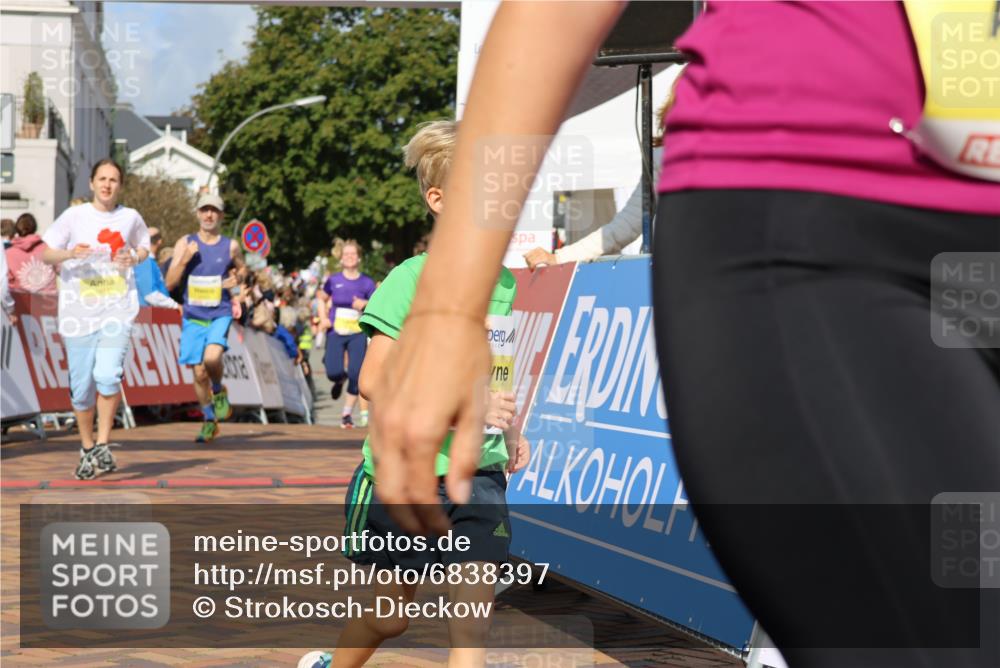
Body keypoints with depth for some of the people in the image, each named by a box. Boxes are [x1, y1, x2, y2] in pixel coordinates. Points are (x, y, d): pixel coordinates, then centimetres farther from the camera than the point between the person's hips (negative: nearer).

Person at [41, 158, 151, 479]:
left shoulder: (130, 217, 5)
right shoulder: (74, 216, 0)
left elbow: (144, 248, 22)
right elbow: (45, 254, 1)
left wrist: (134, 258, -1)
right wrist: (70, 253, -19)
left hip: (117, 310, 0)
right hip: (79, 312, 0)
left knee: (107, 375, -19)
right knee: (81, 386, 3)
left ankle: (103, 445, -6)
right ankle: (86, 448, 23)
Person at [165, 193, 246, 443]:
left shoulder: (230, 246, 1)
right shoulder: (185, 244, 0)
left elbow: (242, 267, 22)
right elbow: (170, 283, -4)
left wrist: (236, 278, 0)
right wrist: (184, 260, -18)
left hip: (220, 314, -1)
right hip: (193, 316, 1)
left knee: (212, 357, -27)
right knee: (199, 374, 4)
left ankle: (219, 391, 5)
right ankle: (209, 422, 23)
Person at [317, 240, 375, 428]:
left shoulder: (367, 283, -1)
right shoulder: (334, 281, 2)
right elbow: (322, 299, 17)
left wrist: (365, 304, -18)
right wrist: (324, 318, 1)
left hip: (357, 333, 0)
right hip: (336, 332, 0)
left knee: (356, 374, -10)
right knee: (333, 372, -13)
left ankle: (347, 413, 3)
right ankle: (340, 380, 28)